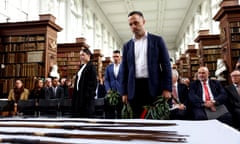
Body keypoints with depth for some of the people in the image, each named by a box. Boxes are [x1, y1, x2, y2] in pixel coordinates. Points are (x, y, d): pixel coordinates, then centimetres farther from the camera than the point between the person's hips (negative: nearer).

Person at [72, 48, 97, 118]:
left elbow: (93, 82, -15)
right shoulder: (82, 67, 17)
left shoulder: (91, 66, -9)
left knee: (88, 114, -5)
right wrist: (76, 93, 14)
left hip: (87, 96, -9)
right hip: (79, 94, 9)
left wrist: (89, 94, -19)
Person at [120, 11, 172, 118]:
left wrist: (167, 88, -7)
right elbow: (124, 70, 12)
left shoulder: (157, 40, 7)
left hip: (153, 87, -2)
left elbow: (166, 65, 2)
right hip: (135, 88, 2)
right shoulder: (127, 46, 14)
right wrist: (124, 92, 4)